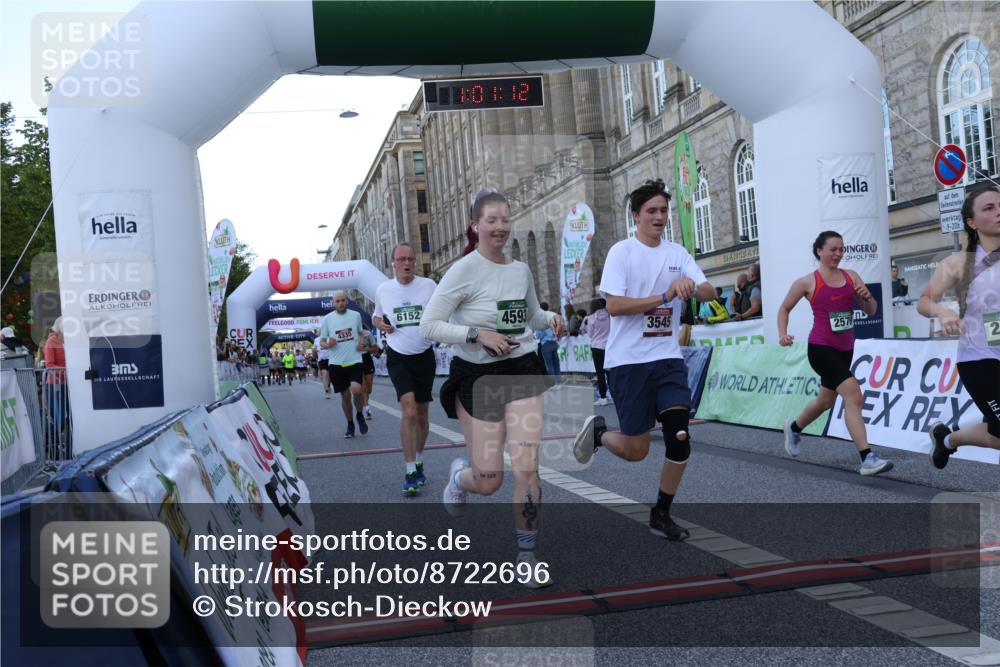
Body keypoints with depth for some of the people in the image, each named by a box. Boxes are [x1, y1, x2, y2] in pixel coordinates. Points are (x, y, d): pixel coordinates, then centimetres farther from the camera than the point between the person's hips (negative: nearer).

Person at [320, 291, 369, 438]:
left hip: (354, 360, 0)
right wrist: (327, 344, -19)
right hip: (336, 363, 0)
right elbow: (322, 342, 4)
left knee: (357, 390, -20)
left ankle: (360, 414, 9)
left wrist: (362, 343, -1)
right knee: (345, 396, 7)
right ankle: (350, 425, 27)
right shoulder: (327, 319, 0)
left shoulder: (356, 315, 4)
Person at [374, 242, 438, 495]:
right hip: (398, 358, -1)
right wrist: (380, 324, -5)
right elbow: (376, 316, 17)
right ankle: (410, 473, -12)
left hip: (424, 356, 1)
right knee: (409, 412, -19)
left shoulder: (429, 285, -4)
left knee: (422, 416, 11)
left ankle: (418, 462, 34)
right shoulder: (383, 289, 0)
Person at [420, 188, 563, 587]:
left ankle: (528, 555, 10)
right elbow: (428, 326, -14)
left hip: (523, 373, 4)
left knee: (527, 469, -8)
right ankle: (459, 475, 40)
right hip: (477, 377, -3)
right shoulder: (464, 270, -12)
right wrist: (478, 334, -24)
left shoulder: (521, 270, 5)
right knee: (489, 483, 1)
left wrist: (551, 319, 0)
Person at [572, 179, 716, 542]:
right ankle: (597, 431, 33)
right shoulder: (621, 252, -6)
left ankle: (661, 515, 14)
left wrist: (690, 285, -23)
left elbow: (710, 292, -1)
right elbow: (614, 305, -16)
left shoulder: (678, 253, 9)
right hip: (628, 360, -4)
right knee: (636, 450, 0)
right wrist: (665, 297, -21)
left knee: (680, 440, -5)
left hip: (668, 358, 4)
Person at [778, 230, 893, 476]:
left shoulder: (851, 277, 5)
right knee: (853, 394, -22)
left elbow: (871, 311, 9)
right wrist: (783, 334, -8)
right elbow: (784, 309, 8)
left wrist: (866, 297, -12)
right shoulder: (807, 282, -5)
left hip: (845, 349, 6)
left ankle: (794, 427, 50)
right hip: (821, 348, -6)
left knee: (827, 400, 21)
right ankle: (867, 458, -21)